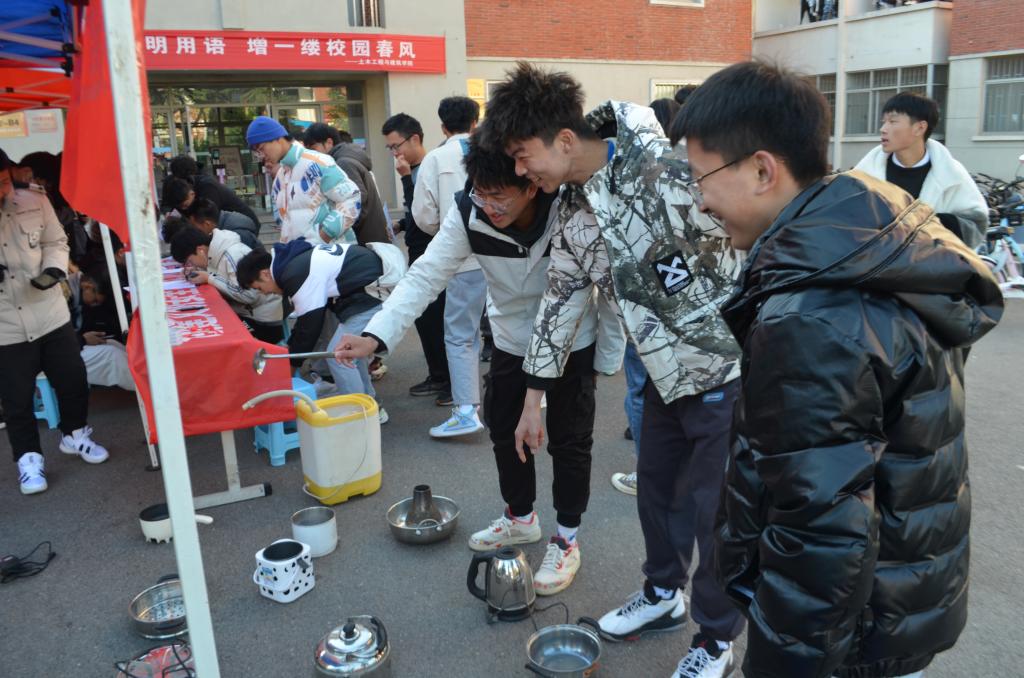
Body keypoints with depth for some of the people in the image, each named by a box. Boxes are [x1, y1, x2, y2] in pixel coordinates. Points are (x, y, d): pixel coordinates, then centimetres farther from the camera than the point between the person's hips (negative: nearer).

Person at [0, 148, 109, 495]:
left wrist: (54, 269, -15)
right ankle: (29, 456, 28)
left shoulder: (35, 202, -5)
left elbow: (56, 242, 7)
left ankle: (74, 434, 39)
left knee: (73, 380, 15)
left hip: (51, 316, 3)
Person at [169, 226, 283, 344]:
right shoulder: (215, 251, 4)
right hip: (244, 313, 9)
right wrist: (198, 271, 0)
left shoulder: (233, 255, -22)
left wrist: (209, 279, -18)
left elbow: (248, 295, -28)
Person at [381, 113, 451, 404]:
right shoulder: (414, 170, 10)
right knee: (423, 317, 12)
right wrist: (399, 225, 7)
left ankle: (455, 380, 7)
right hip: (418, 253, 9)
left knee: (438, 318, -4)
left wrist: (406, 177, -21)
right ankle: (438, 376, 23)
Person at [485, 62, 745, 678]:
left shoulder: (659, 166, -23)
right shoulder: (576, 213, 3)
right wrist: (534, 400, 15)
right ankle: (663, 593, 46)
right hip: (668, 372, 7)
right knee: (656, 488, 20)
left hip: (728, 368, -7)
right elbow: (559, 299, 11)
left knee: (715, 510, 5)